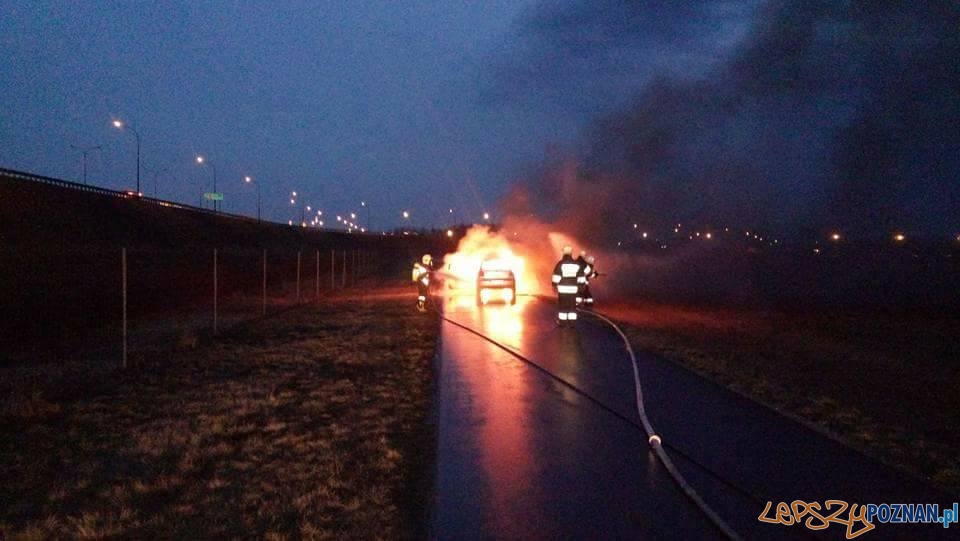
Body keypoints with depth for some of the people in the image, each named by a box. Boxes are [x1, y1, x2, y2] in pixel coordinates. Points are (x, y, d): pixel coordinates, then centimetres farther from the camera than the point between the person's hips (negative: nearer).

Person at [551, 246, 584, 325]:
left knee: (562, 305, 6)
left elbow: (556, 277, -10)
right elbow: (581, 278, 8)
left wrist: (554, 285, 0)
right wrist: (580, 286, 18)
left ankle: (562, 322, 7)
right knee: (572, 305, 8)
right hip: (573, 289, 3)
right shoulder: (577, 264, 4)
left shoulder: (560, 264, -8)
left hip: (562, 289, -2)